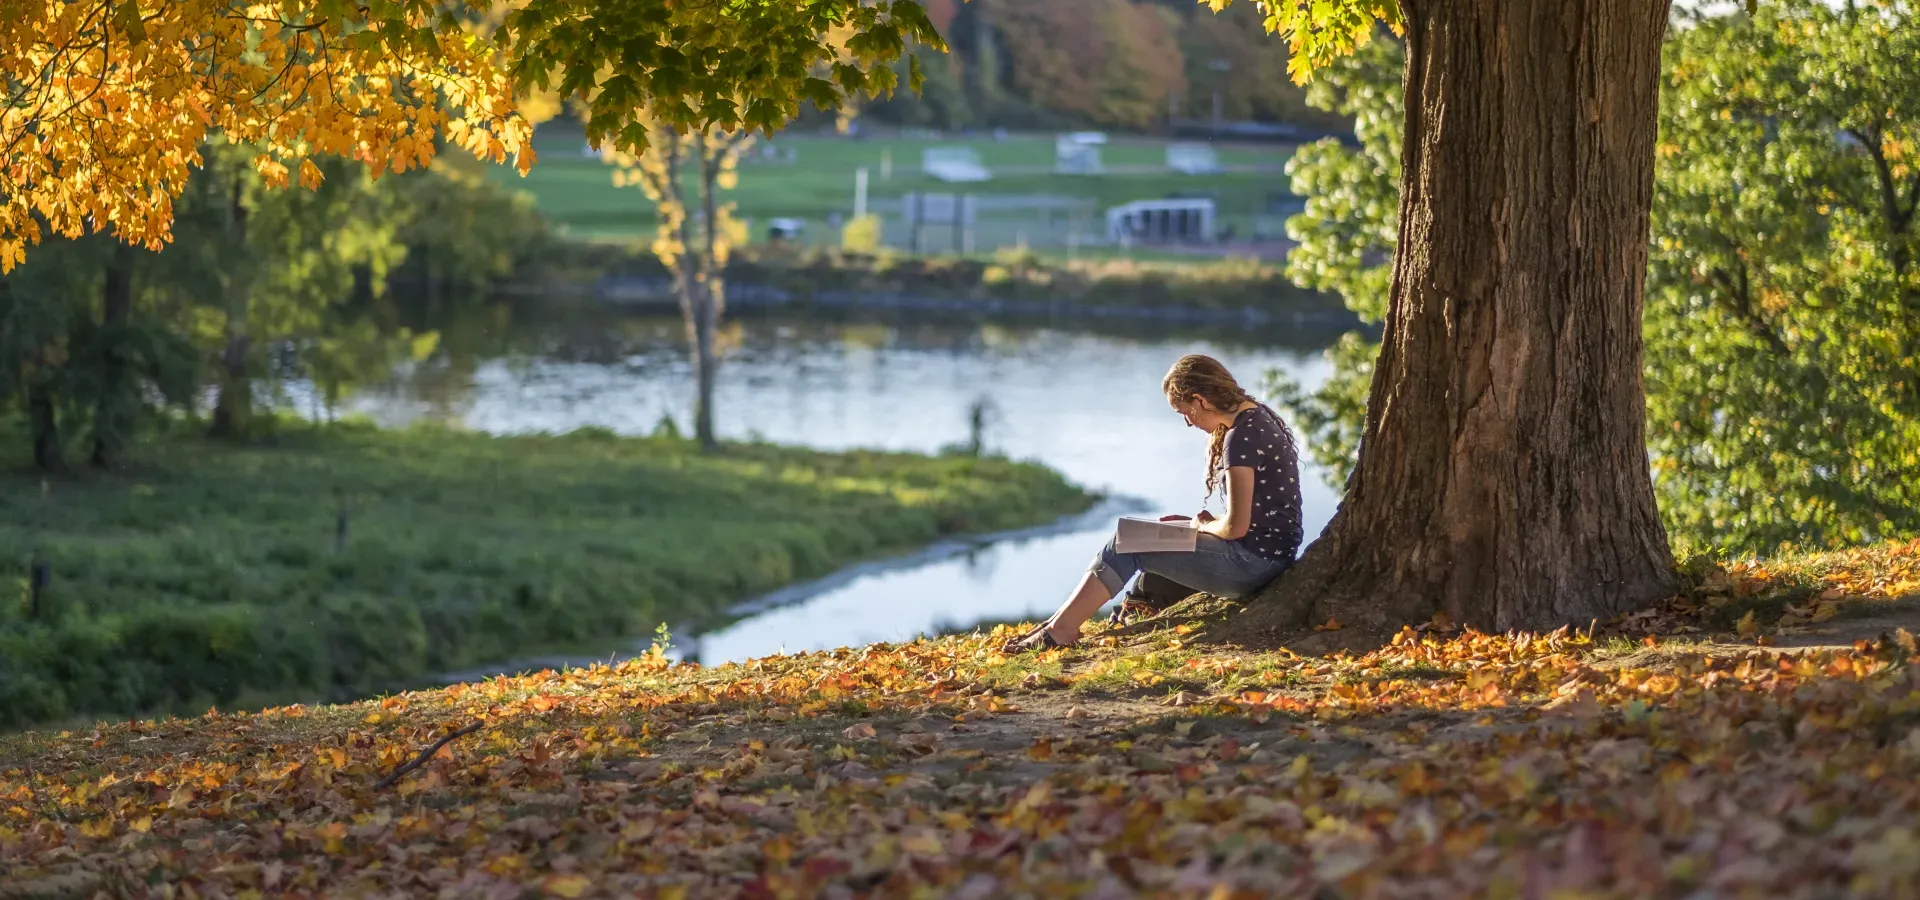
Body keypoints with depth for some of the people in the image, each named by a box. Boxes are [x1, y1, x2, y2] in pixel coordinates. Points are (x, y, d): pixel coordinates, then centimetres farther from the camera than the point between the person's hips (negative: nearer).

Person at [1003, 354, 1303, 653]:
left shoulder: (1241, 437, -18)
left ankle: (1060, 630, 0)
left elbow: (1236, 526, -20)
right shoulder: (1258, 416, 12)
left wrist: (1203, 525, -1)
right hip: (1268, 553, 10)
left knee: (1128, 545, -4)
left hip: (1253, 560, -10)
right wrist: (1210, 522, 7)